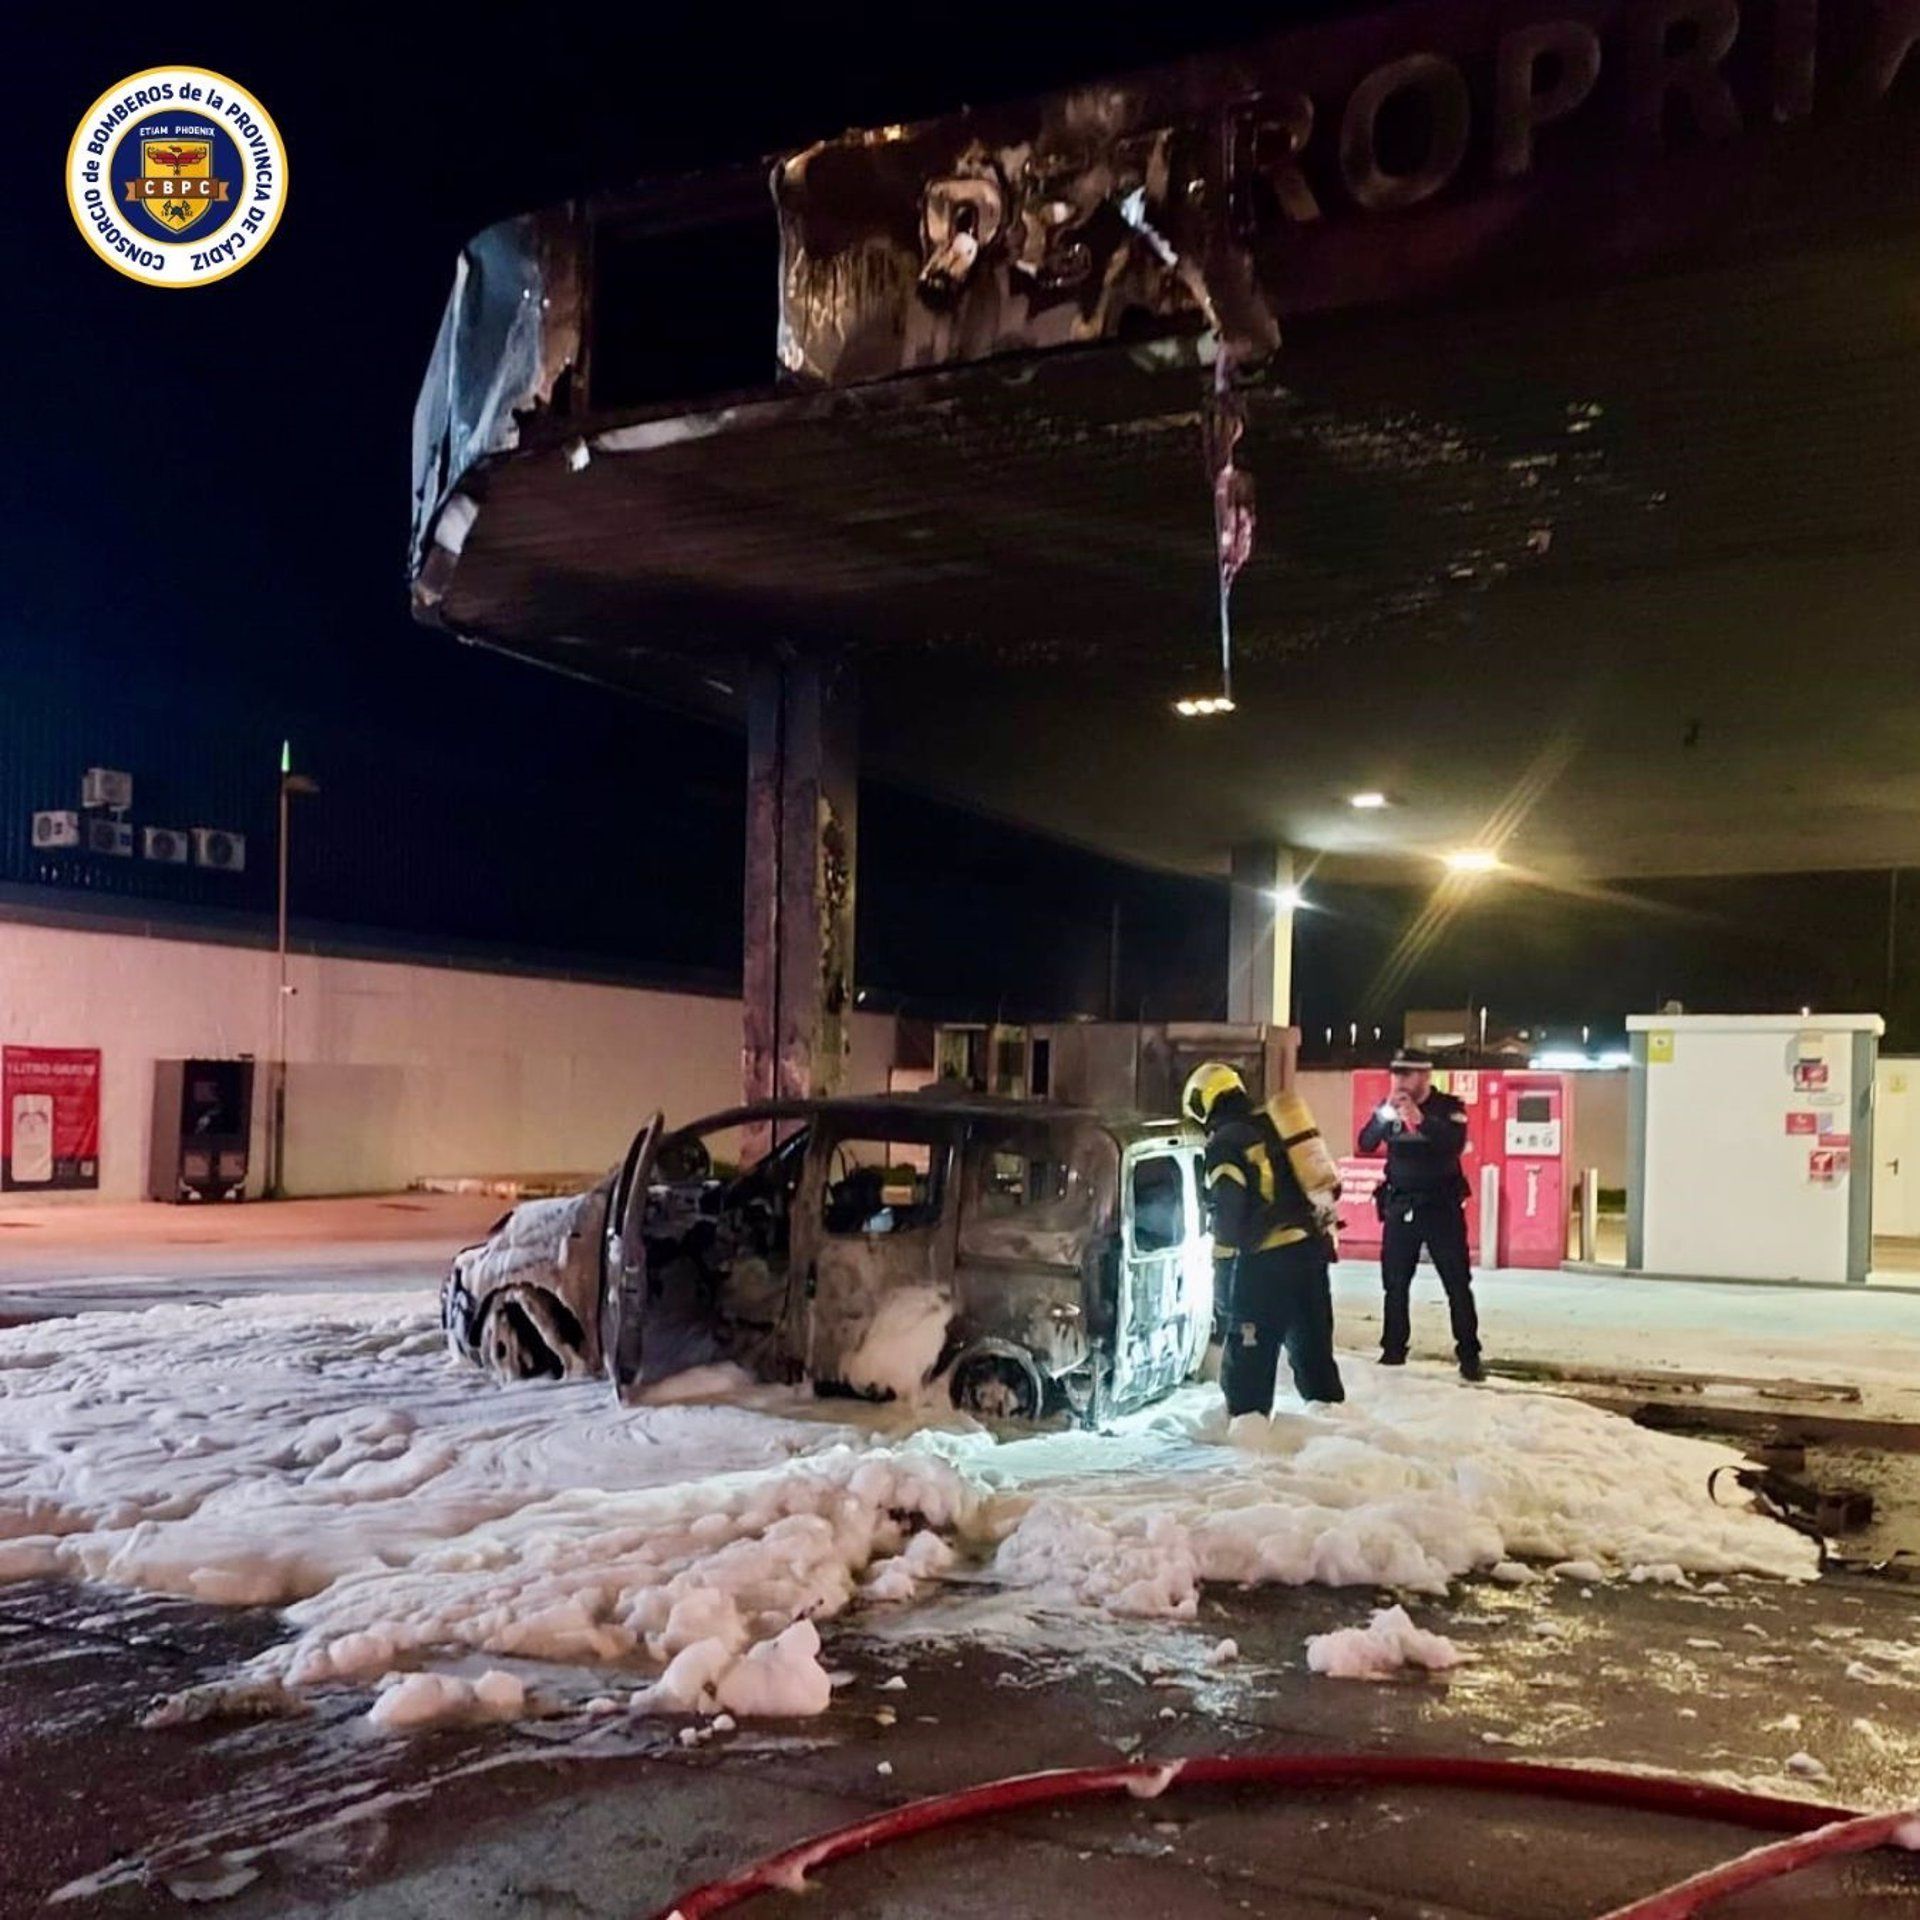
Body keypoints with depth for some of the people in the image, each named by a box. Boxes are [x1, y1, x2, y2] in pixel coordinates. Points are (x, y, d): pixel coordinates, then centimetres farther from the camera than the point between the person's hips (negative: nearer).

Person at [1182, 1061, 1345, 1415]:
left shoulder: (1225, 1142, -8)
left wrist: (1221, 1269, -3)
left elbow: (1228, 1213, -14)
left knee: (1249, 1353, 1)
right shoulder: (1275, 1123, 15)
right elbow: (1328, 1181, 18)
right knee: (1312, 1344, 20)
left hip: (1268, 1259, -8)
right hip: (1314, 1245, 8)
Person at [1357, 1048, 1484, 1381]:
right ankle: (1393, 1350, 17)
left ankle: (1469, 1355, 4)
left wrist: (1419, 1118, -33)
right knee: (1394, 1283, 8)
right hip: (1399, 1206, 3)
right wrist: (1385, 1114, -23)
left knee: (1458, 1284, -1)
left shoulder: (1448, 1107, -6)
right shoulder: (1389, 1107, 4)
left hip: (1441, 1207, -3)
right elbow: (1365, 1144, -7)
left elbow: (1455, 1143, -23)